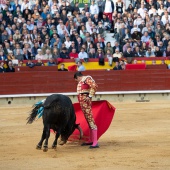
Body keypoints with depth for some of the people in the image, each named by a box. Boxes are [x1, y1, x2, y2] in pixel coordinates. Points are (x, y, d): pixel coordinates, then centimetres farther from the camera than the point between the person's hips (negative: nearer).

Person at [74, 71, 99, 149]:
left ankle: (95, 143, -16)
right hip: (82, 102, 10)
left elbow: (94, 86, -21)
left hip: (86, 101, -10)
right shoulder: (81, 81, 21)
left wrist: (90, 96, -22)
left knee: (90, 119, -12)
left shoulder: (87, 78, -7)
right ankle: (91, 141, 25)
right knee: (88, 120, 16)